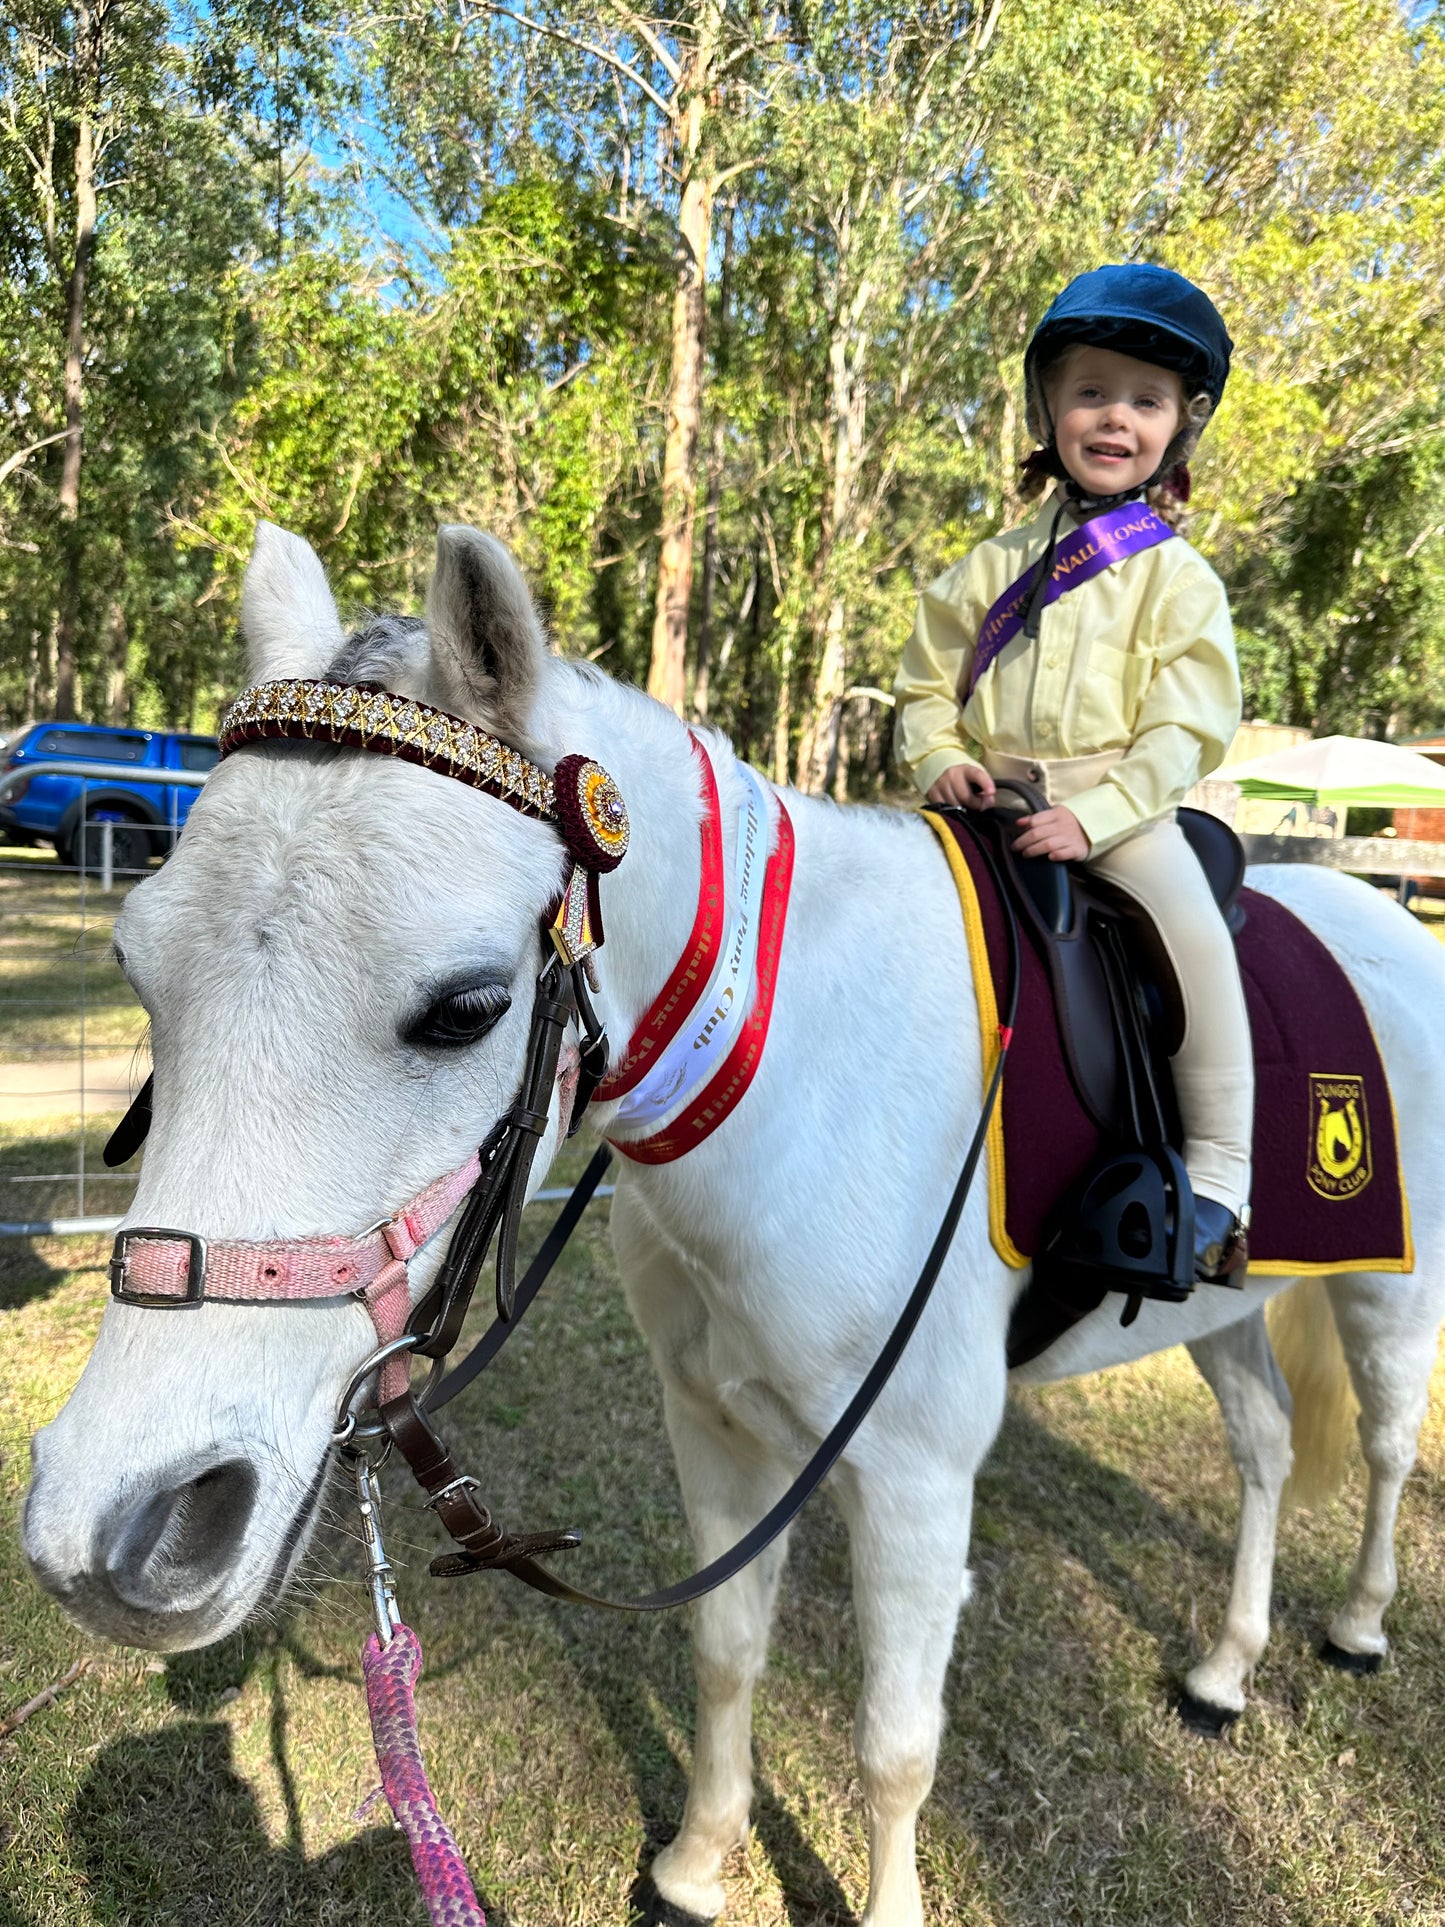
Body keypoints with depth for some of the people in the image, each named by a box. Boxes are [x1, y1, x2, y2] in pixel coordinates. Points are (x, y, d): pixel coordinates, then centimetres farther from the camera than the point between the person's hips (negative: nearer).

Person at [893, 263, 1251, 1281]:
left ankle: (1218, 1174, -16)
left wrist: (1094, 815, -19)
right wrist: (939, 757, -6)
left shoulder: (1178, 576, 4)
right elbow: (926, 679, 16)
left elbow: (1187, 729, -5)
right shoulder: (995, 565, 14)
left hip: (1120, 809, -3)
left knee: (1195, 933, -26)